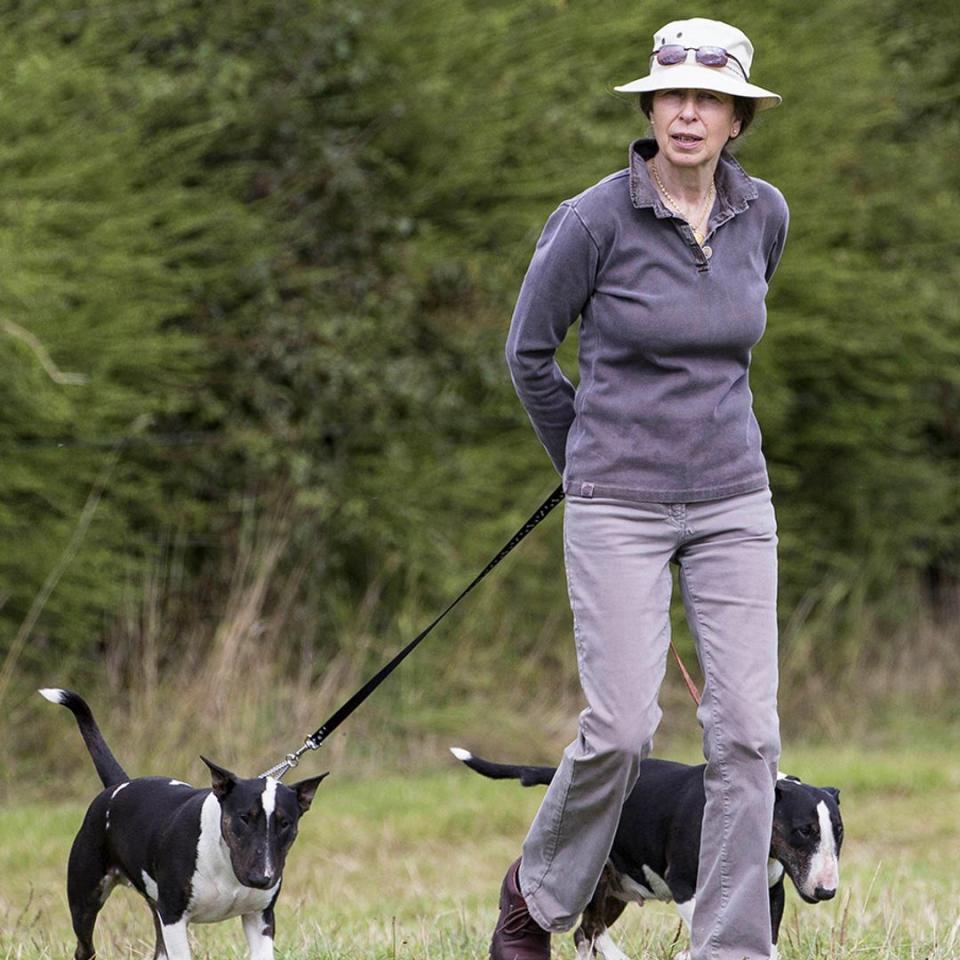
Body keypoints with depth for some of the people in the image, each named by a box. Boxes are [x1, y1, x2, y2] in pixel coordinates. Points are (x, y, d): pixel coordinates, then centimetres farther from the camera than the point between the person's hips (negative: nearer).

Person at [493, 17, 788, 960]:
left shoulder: (762, 215, 1)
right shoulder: (595, 221, -12)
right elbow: (528, 352, 1)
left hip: (732, 503, 4)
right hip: (620, 510, -4)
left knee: (746, 729, -4)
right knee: (620, 729, -10)